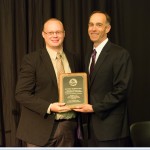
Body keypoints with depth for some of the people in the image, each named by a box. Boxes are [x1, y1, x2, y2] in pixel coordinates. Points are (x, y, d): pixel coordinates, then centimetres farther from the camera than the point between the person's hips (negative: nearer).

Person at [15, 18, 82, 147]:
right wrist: (49, 107, -18)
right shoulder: (31, 59, -5)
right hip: (41, 128, -4)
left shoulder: (74, 59, 9)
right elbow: (21, 94, -9)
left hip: (69, 127, 4)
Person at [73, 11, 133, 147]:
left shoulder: (120, 54, -10)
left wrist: (95, 107, -16)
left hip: (110, 127, -7)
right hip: (91, 126, 7)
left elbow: (122, 90, -16)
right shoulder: (89, 55, 15)